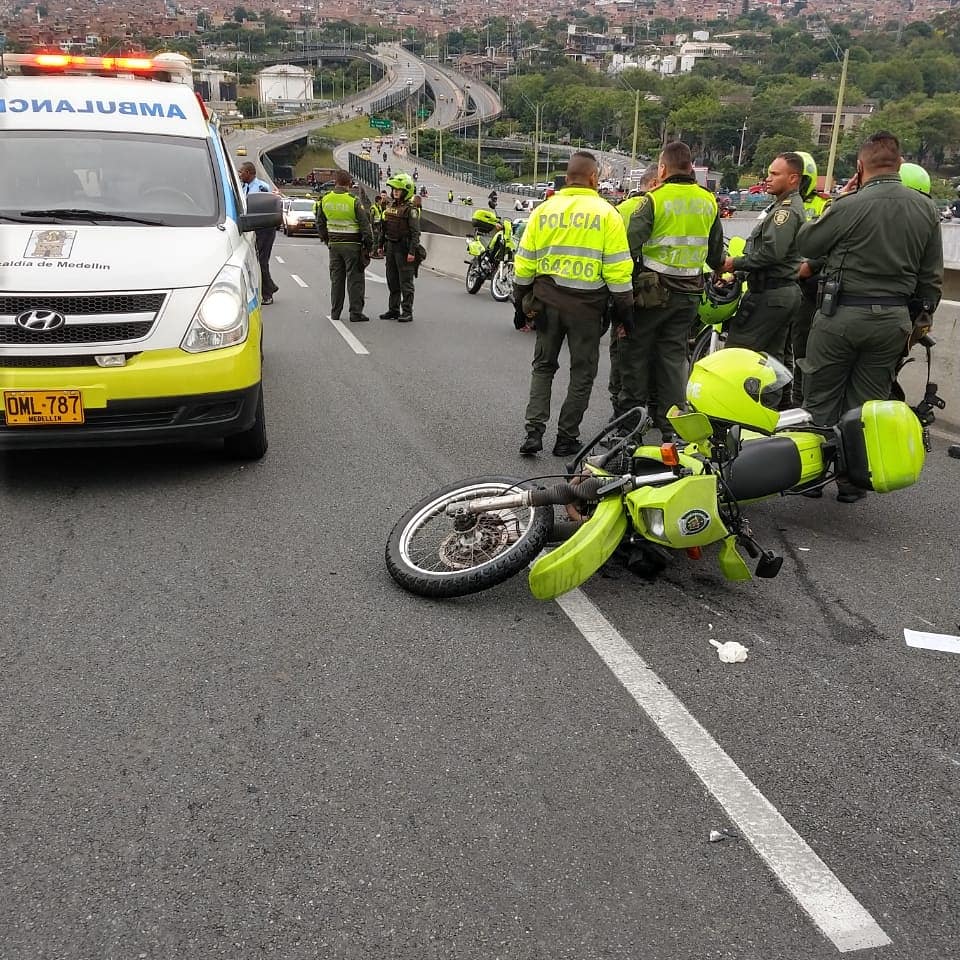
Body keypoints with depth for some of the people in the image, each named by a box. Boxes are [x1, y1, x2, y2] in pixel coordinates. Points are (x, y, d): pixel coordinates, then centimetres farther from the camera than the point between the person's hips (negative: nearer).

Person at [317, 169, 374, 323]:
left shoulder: (325, 200, 3)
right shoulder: (353, 201, -13)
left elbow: (320, 223, 13)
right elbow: (365, 225, -11)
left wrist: (326, 240, 24)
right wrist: (369, 246, -3)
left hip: (334, 245, 5)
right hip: (353, 245, -5)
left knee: (336, 278, 13)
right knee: (355, 279, 1)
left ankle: (335, 312, 17)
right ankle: (356, 313, 2)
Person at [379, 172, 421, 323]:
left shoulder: (410, 209, -11)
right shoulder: (390, 206, 13)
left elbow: (415, 232, -16)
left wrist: (412, 252, -22)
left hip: (404, 248, -8)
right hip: (391, 246, 8)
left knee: (405, 282, -4)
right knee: (392, 281, 13)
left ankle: (407, 312, 0)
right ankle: (393, 309, 21)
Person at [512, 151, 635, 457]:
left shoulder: (544, 210, 4)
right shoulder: (606, 214, -5)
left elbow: (524, 263, 6)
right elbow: (618, 270, -7)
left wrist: (520, 304, 15)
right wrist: (624, 311, 1)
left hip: (547, 300, 3)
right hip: (587, 304, -3)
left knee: (543, 366, 16)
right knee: (582, 373, 11)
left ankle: (534, 431, 5)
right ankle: (566, 438, 14)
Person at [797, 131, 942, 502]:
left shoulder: (850, 207, -15)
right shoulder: (927, 210, 3)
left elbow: (806, 243, 0)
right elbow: (932, 276, 7)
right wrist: (923, 316, 18)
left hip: (842, 314, -4)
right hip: (893, 319, 5)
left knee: (820, 402, 8)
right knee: (867, 404, 11)